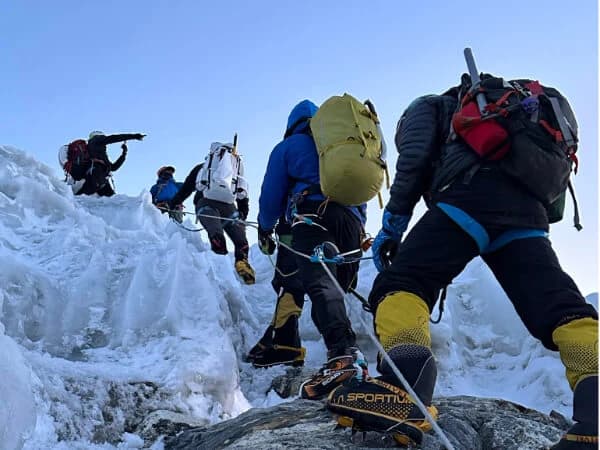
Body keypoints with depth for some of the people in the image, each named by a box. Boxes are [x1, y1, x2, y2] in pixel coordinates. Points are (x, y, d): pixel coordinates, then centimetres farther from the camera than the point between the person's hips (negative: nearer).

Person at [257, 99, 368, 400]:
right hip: (352, 218, 6)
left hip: (312, 213, -6)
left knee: (319, 283, -25)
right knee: (337, 288, 10)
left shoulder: (288, 146, 21)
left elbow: (272, 195, 16)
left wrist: (264, 230, 31)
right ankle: (346, 354, 1)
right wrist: (358, 232, 44)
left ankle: (343, 355, -47)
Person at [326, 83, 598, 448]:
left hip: (472, 195, -7)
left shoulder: (428, 106, 26)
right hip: (528, 212, 7)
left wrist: (393, 223, 4)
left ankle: (404, 389, -38)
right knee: (561, 309, -3)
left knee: (400, 282, -14)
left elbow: (414, 158, 3)